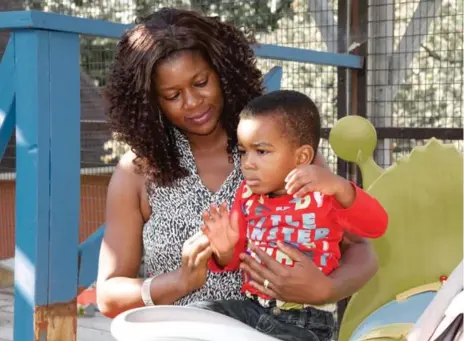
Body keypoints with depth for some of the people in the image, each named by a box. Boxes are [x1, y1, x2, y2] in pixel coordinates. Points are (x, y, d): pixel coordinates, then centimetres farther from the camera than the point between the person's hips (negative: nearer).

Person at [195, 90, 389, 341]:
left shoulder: (322, 196, -10)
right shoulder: (247, 195, 6)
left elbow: (377, 225, -25)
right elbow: (235, 260, 15)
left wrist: (338, 186, -41)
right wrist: (225, 251, -10)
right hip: (252, 308, 5)